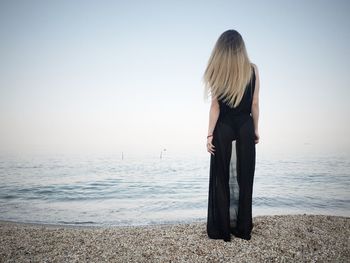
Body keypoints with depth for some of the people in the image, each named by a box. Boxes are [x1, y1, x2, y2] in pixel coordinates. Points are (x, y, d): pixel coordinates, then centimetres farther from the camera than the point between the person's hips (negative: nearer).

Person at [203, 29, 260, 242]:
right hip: (245, 128, 2)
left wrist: (210, 134, -4)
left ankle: (221, 230, 16)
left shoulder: (217, 71, -6)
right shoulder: (252, 69, -1)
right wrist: (256, 130, 10)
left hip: (223, 129, -1)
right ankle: (243, 229, 21)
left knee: (221, 180, 8)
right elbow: (255, 104, 0)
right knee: (244, 179, 10)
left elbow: (215, 106, -9)